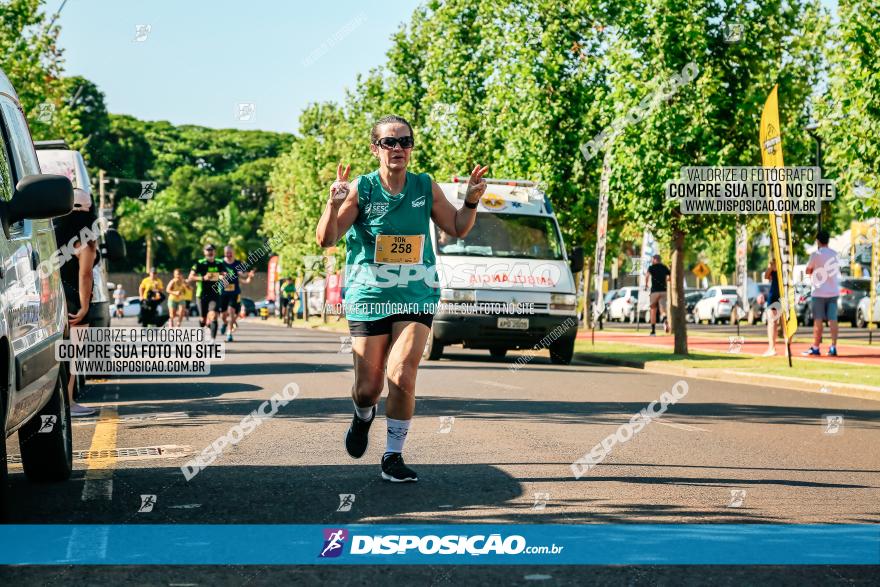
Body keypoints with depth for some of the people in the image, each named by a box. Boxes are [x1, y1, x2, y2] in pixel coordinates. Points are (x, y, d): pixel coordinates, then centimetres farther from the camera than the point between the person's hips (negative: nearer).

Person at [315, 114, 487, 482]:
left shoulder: (426, 188, 2)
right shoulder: (361, 189, -6)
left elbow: (458, 229, 14)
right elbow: (326, 240, -11)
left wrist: (471, 201, -4)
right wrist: (334, 205, -28)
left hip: (416, 297, 1)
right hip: (368, 297, -1)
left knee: (402, 378, -14)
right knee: (368, 388, 4)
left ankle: (393, 457, 2)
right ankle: (363, 416, 42)